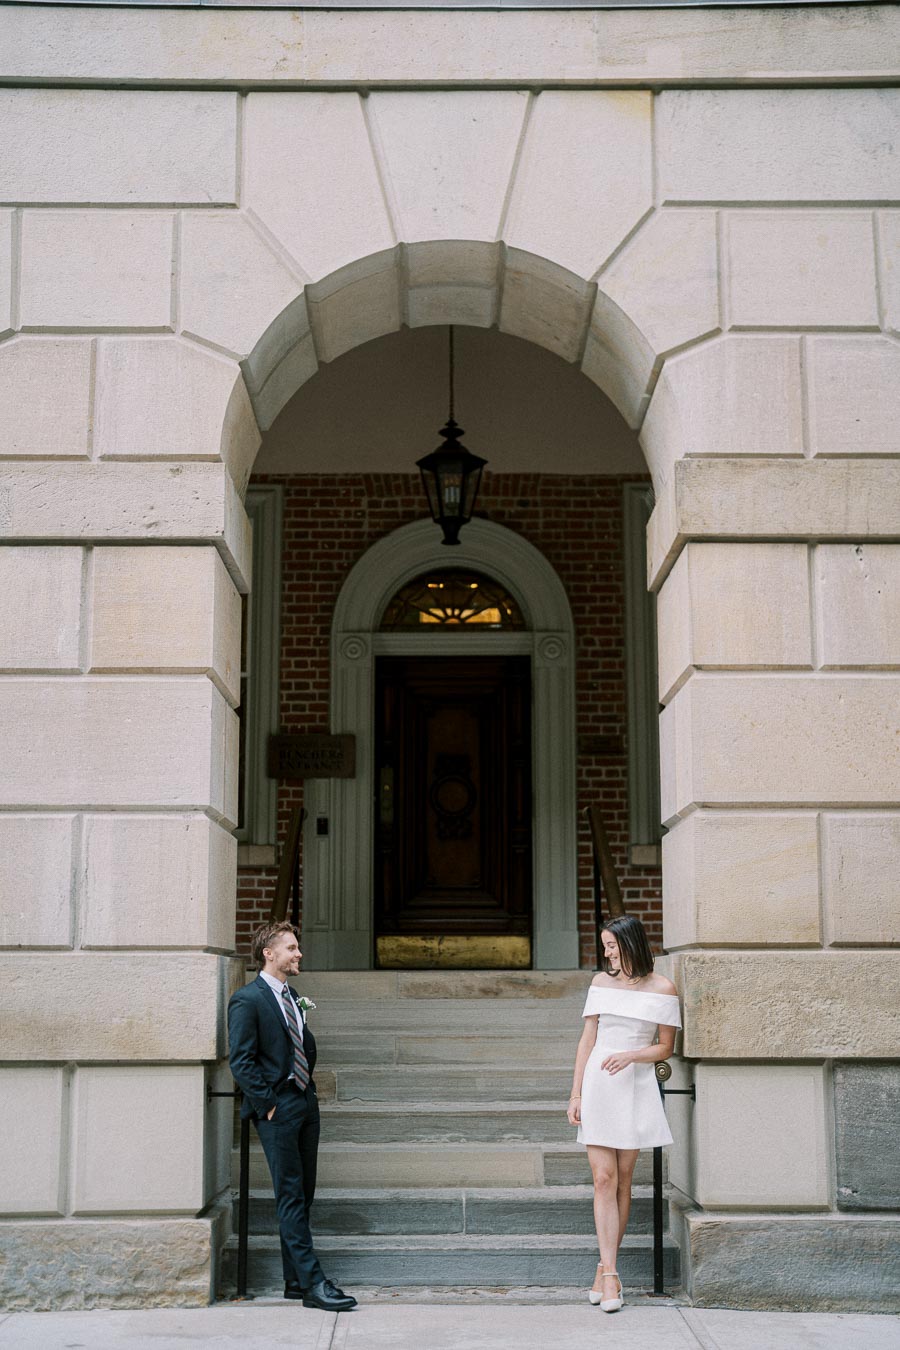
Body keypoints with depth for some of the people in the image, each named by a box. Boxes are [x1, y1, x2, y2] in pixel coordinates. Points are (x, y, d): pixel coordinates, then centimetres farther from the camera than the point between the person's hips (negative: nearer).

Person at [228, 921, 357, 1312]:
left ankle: (295, 1282, 17)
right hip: (277, 1110, -8)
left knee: (302, 1195, 10)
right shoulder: (247, 1000, -9)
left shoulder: (291, 997, 16)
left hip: (305, 1103, 8)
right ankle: (313, 1283, -8)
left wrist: (308, 1088, 13)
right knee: (291, 1197, -7)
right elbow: (241, 1063, -13)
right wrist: (268, 1104, -15)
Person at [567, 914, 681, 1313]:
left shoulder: (662, 988, 1)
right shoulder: (601, 982, 8)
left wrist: (630, 1055, -15)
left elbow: (665, 1047, 4)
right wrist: (576, 1094, 6)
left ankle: (605, 1269, 14)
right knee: (604, 1180, -7)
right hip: (598, 1086, 1)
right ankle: (609, 1274, -8)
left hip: (636, 1088, -1)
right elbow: (587, 1039, 9)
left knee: (622, 1181, 4)